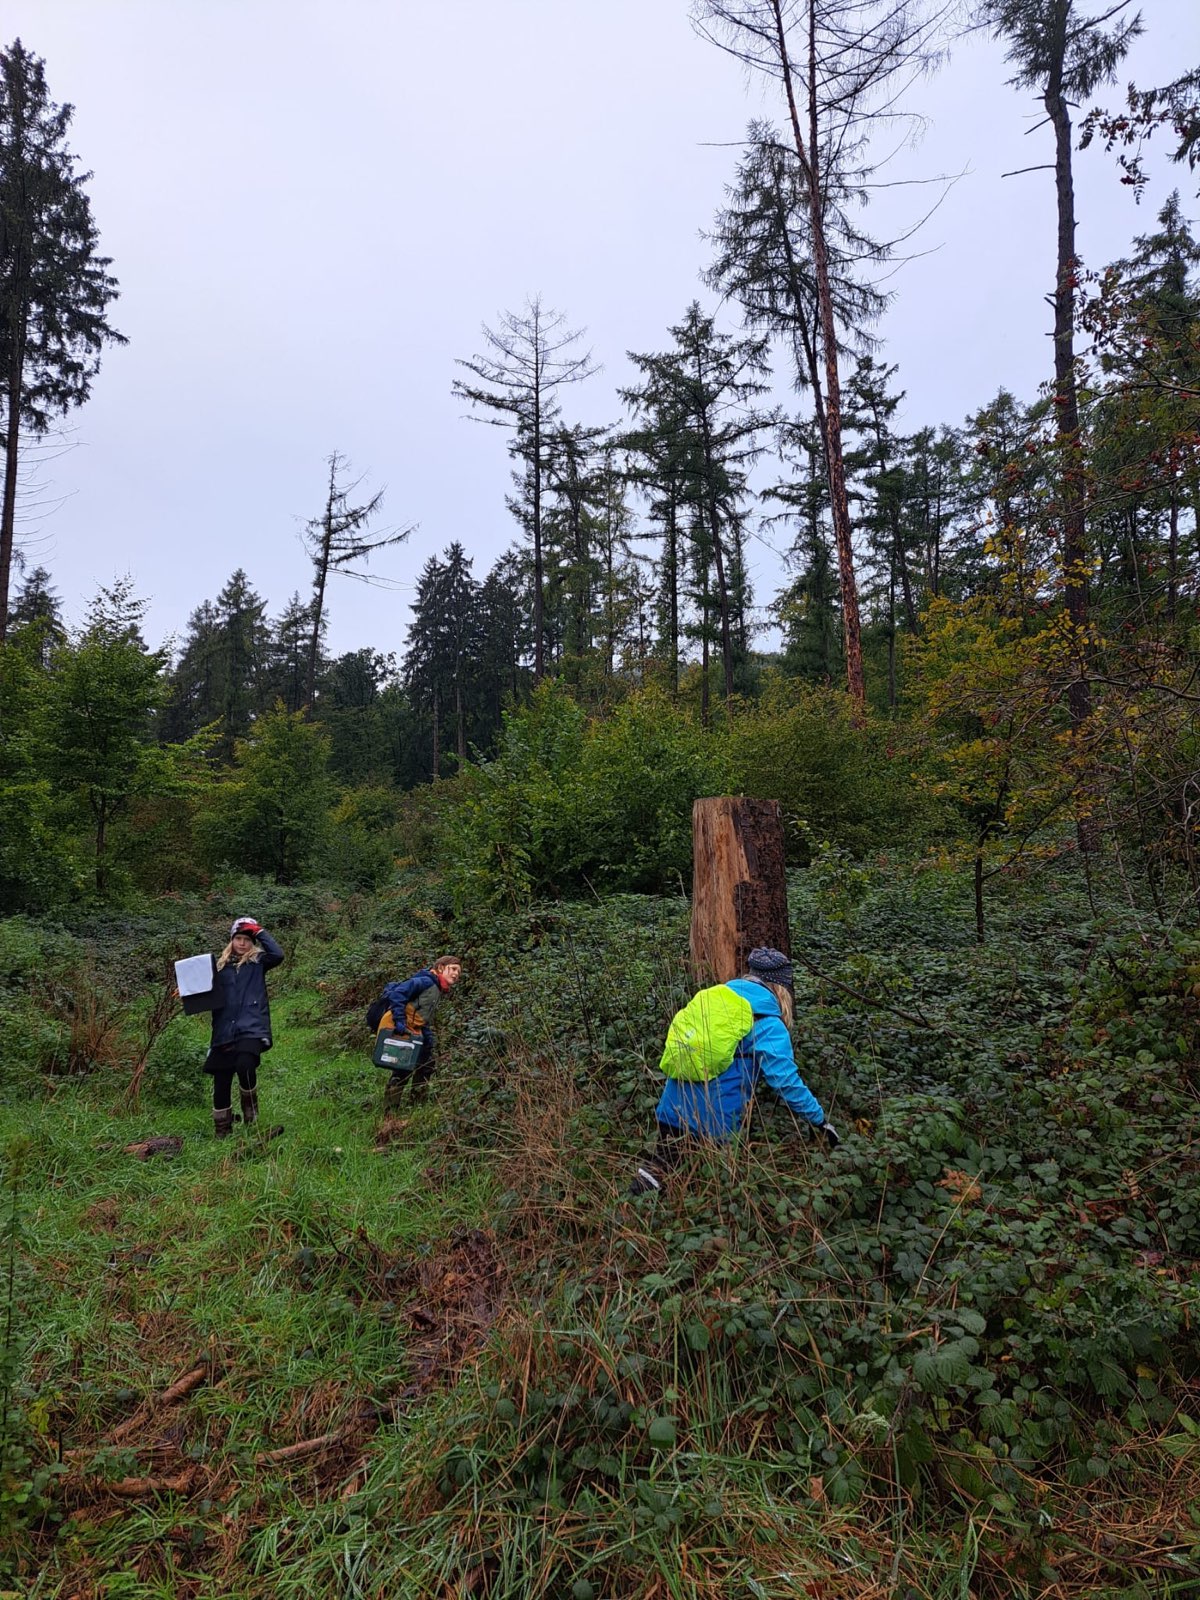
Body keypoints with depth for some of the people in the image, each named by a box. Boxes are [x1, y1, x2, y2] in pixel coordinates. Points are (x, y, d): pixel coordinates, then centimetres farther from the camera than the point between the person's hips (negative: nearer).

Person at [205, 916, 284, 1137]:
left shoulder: (258, 962, 6)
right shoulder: (220, 965, 14)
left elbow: (277, 954, -14)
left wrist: (260, 931, -7)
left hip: (251, 1027, -3)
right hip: (224, 1031, 4)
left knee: (245, 1066, -26)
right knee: (221, 1082, 4)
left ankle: (250, 1105, 6)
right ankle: (222, 1132, 23)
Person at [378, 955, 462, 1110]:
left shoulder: (438, 992, 15)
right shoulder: (426, 981, -14)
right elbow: (397, 994, -23)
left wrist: (429, 1040, 9)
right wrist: (399, 1021, -26)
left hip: (413, 1031, 10)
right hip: (399, 1028, -10)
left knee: (426, 1062, 16)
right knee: (405, 1068, -10)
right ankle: (390, 1109, 1)